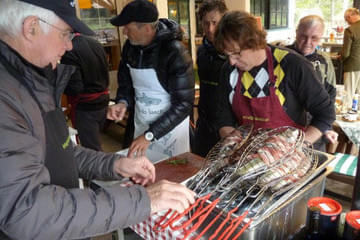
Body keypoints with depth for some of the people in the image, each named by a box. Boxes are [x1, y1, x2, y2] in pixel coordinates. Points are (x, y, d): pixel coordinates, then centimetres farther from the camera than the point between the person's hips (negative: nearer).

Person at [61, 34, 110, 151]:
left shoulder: (69, 52, -21)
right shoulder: (95, 42, 3)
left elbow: (75, 88, -23)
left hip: (85, 107, -8)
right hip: (103, 101, 8)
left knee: (92, 150, 3)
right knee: (95, 140, 25)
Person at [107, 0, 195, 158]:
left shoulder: (175, 53, -23)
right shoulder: (130, 46, -4)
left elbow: (184, 103, -24)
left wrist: (150, 135, -27)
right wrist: (122, 102, -13)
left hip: (171, 127, -5)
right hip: (141, 126, 6)